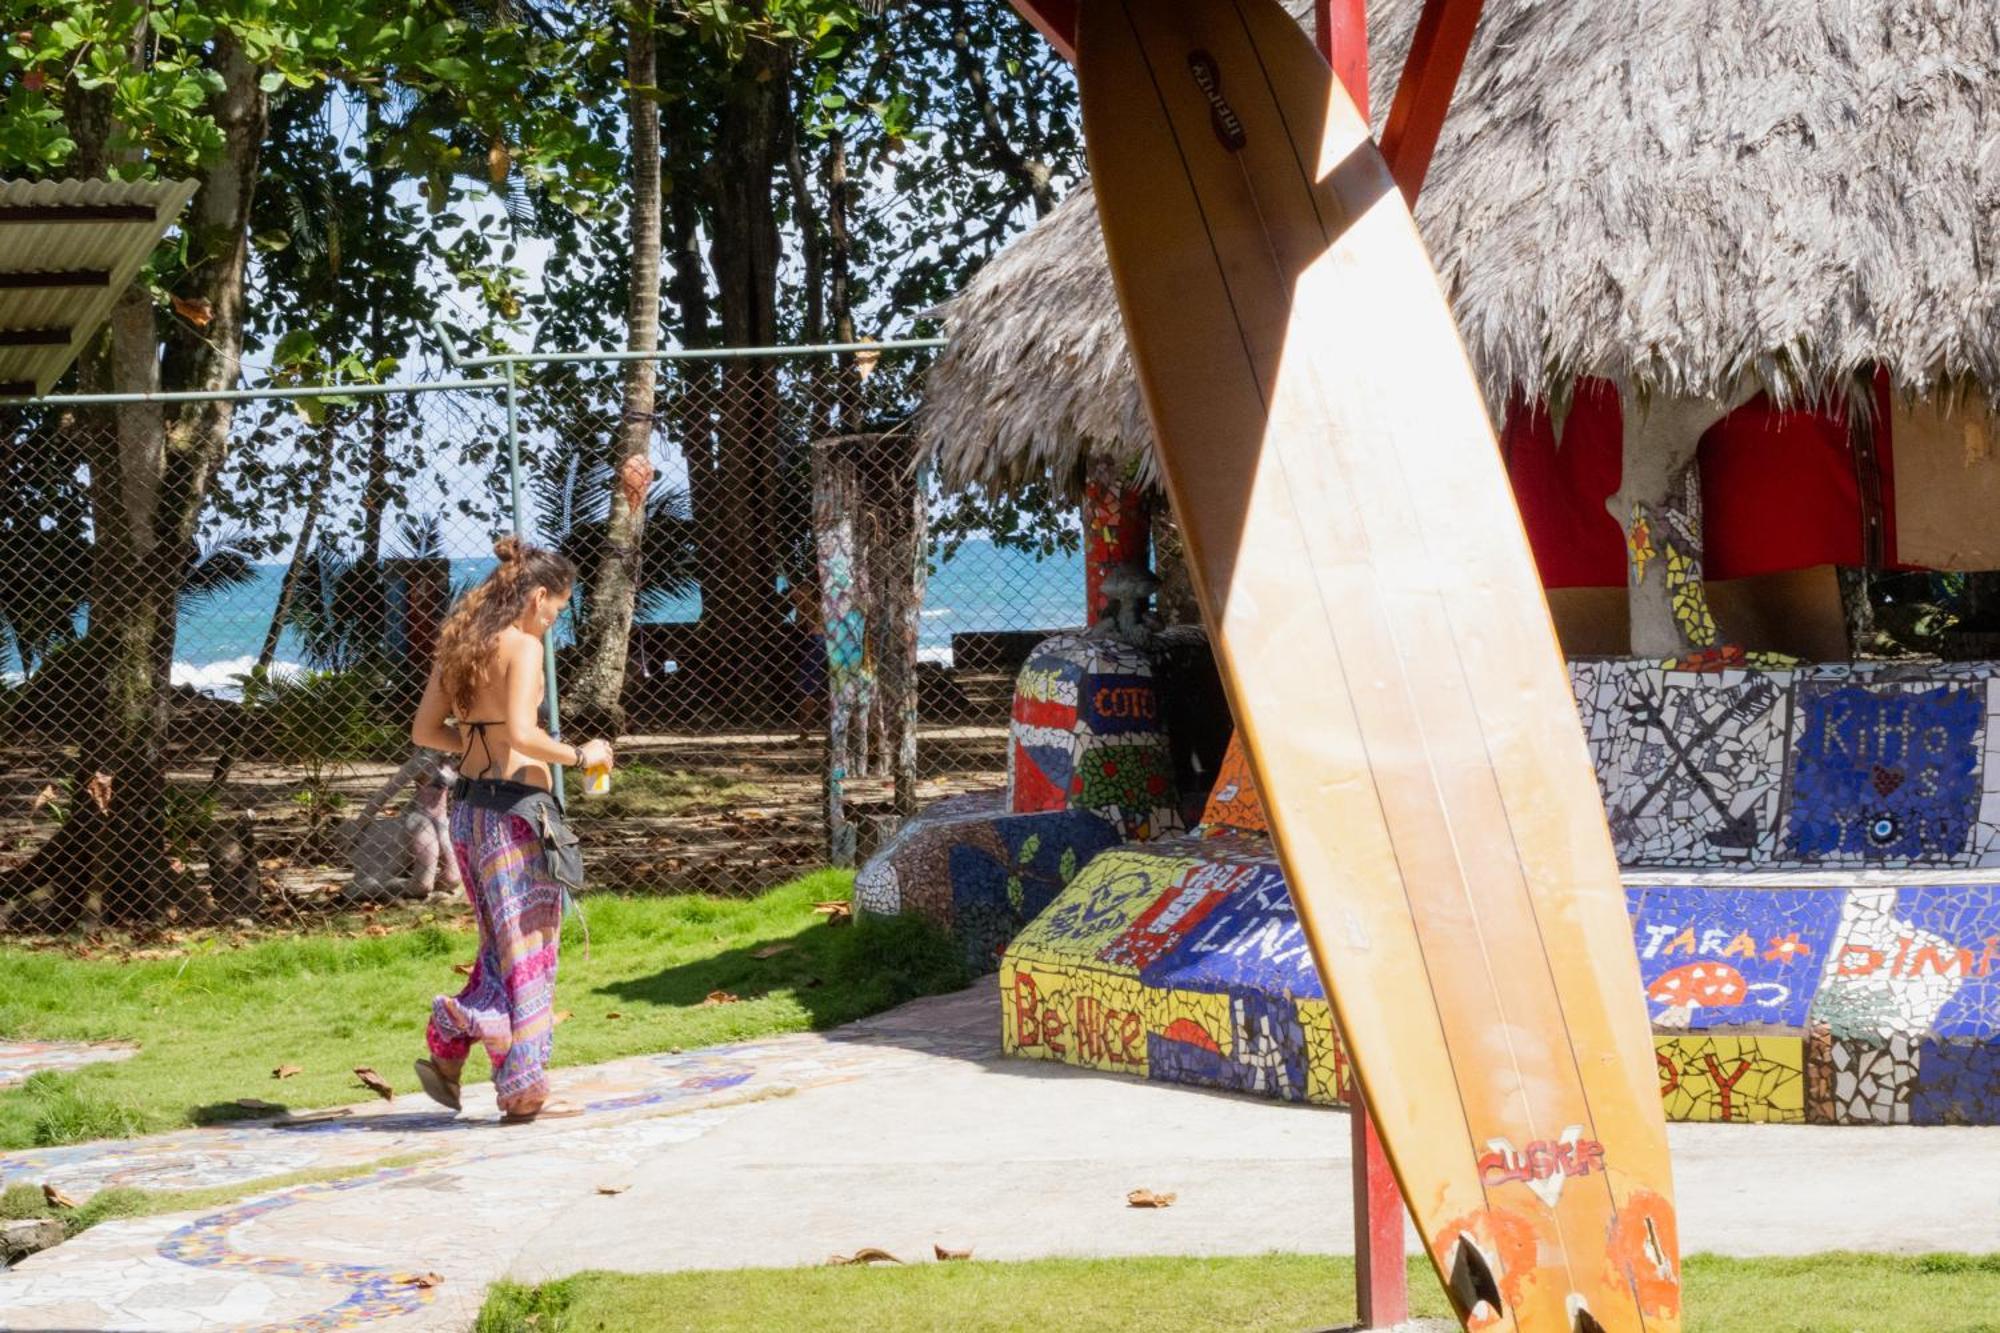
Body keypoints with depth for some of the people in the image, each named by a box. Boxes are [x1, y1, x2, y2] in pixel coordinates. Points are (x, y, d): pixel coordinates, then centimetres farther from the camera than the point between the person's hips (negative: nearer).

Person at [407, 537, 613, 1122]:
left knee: (502, 945, 19)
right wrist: (580, 756, -10)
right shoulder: (522, 646, -13)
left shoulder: (459, 645, 11)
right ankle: (524, 1090, 6)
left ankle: (447, 1048, 9)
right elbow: (522, 733, -24)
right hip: (516, 807, -8)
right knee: (528, 948, 1)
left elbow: (424, 730, 14)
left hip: (468, 805, 8)